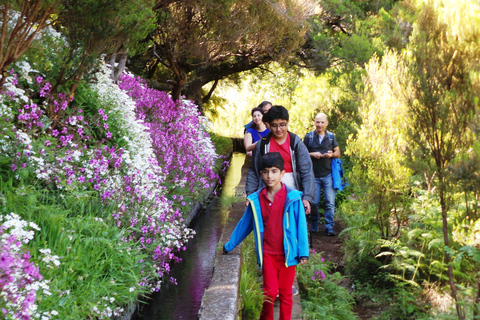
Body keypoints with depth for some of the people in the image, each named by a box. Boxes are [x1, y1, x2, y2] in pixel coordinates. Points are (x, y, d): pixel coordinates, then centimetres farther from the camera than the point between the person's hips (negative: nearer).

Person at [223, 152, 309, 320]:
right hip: (267, 254, 1)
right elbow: (244, 224, 13)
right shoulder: (256, 200, 1)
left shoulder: (293, 198, -6)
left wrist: (303, 252, -3)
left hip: (287, 254, -1)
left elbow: (301, 226, -1)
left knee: (285, 293, 9)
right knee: (270, 292, -5)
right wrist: (229, 246, 20)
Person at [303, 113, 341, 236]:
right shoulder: (308, 137, 5)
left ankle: (329, 227, 1)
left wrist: (332, 154, -7)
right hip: (313, 175, -1)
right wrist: (312, 154, -11)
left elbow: (338, 153, 15)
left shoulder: (331, 136, 10)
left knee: (330, 202, -5)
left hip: (328, 175, 1)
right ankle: (314, 226, 17)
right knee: (314, 202, 1)